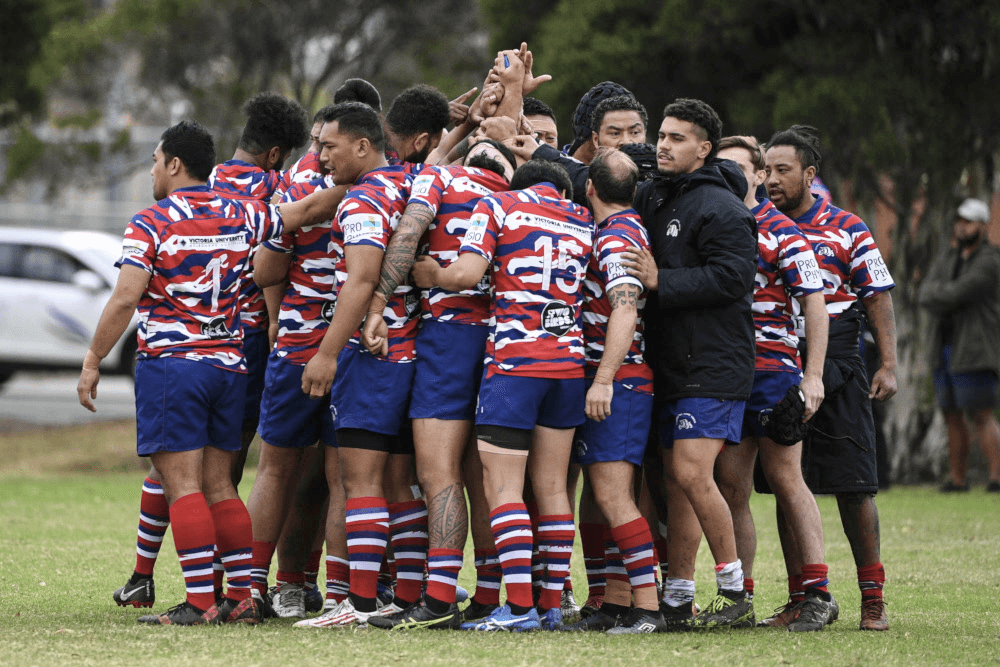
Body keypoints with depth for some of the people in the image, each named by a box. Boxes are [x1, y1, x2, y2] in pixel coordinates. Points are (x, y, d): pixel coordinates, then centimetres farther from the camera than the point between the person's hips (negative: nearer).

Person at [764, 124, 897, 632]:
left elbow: (878, 299, 2)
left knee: (854, 488, -3)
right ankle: (800, 599, 10)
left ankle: (872, 600, 3)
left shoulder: (847, 231, 3)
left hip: (835, 371, -3)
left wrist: (888, 366, -6)